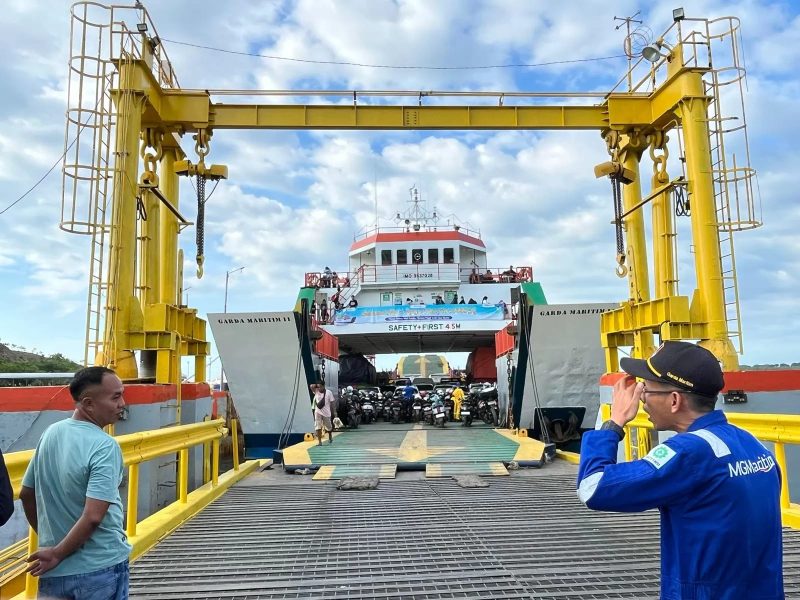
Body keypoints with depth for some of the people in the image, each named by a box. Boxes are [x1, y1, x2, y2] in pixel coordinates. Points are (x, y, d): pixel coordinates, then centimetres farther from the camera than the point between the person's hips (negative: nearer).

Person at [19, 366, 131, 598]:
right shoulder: (105, 446, -21)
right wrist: (57, 554, -12)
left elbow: (26, 495, 10)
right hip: (100, 569, -5)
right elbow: (92, 516, -27)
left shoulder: (51, 433, 0)